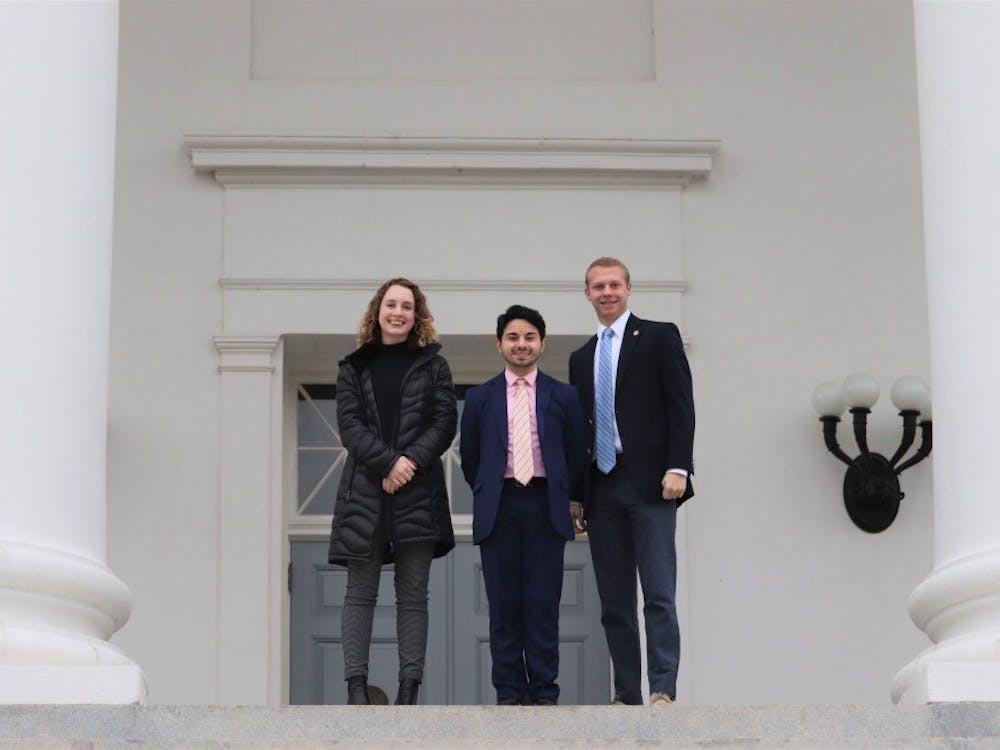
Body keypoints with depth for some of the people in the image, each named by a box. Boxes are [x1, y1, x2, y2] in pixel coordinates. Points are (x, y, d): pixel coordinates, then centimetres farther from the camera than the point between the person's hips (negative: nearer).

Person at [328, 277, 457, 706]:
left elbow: (445, 422, 2)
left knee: (413, 594, 0)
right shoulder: (354, 368, 12)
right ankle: (356, 684, -3)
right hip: (364, 491, 0)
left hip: (418, 492, 0)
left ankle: (410, 688, -1)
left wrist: (411, 460, -13)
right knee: (360, 593, -2)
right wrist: (387, 462, -13)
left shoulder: (432, 366, 11)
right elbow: (349, 424, 1)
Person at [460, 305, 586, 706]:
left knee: (544, 603, -2)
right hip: (498, 508, 1)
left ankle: (544, 692, 2)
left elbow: (577, 457, 11)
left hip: (545, 507, -1)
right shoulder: (479, 398, 9)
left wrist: (561, 499, 11)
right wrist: (488, 496, 13)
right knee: (503, 604, 1)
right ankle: (509, 691, 5)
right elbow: (470, 458, 14)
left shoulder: (563, 396, 7)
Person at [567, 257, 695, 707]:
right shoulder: (581, 358, 20)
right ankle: (627, 695, 6)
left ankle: (663, 690, -12)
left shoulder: (659, 337, 5)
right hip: (601, 488, 5)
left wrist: (677, 468, -13)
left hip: (649, 483, -5)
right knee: (614, 602, 4)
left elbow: (681, 407, -3)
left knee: (659, 594, -10)